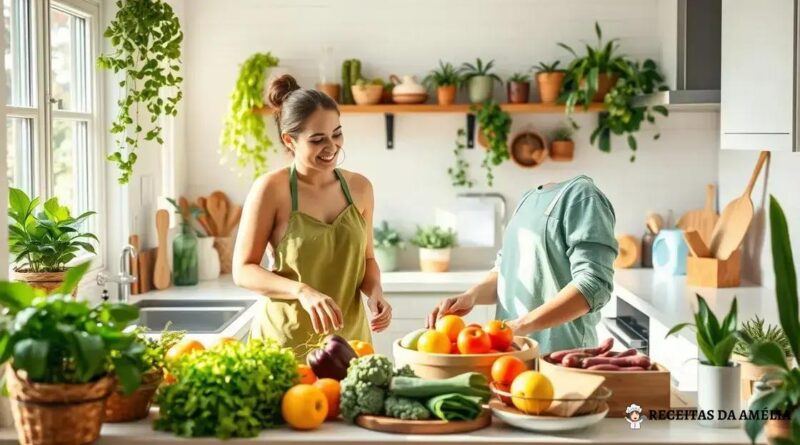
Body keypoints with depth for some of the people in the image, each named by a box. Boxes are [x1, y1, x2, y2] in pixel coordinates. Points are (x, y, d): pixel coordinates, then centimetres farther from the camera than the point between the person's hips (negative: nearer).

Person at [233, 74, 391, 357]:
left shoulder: (359, 187, 3)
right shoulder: (271, 189, -11)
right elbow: (243, 270, -10)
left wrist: (374, 291, -8)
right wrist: (303, 291, -25)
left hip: (348, 339, 4)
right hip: (286, 341, -4)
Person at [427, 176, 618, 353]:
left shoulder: (581, 193, -13)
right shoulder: (530, 197, 12)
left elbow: (593, 285, -21)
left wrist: (520, 326, -27)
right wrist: (471, 296, -7)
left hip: (559, 354, -7)